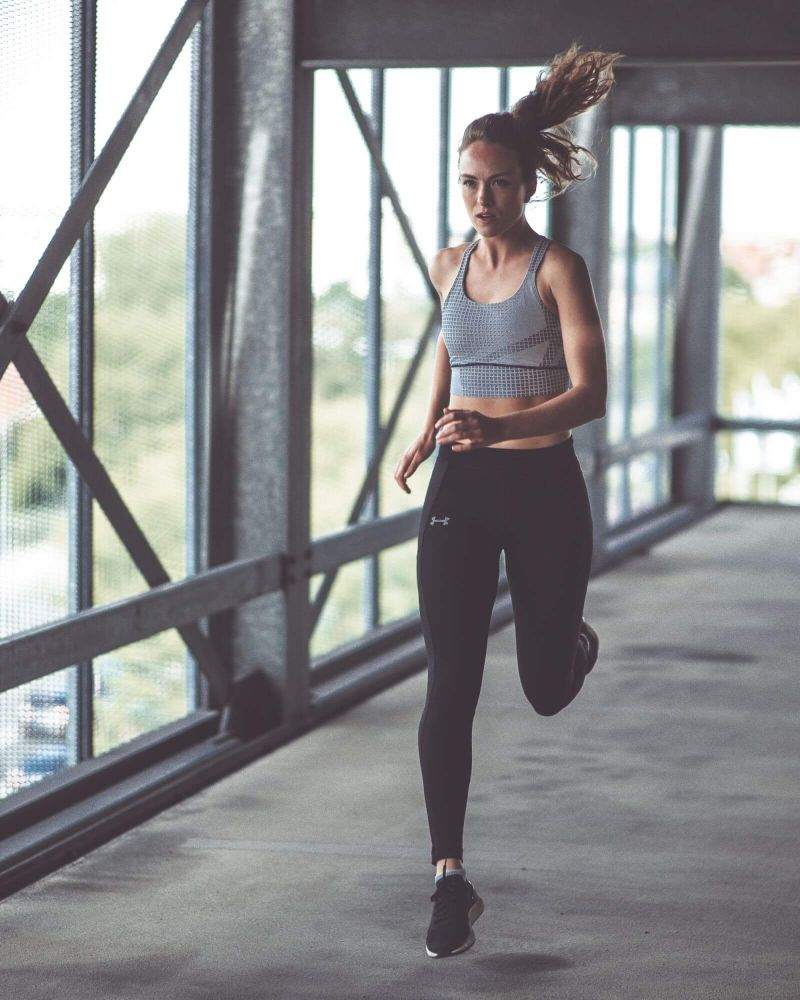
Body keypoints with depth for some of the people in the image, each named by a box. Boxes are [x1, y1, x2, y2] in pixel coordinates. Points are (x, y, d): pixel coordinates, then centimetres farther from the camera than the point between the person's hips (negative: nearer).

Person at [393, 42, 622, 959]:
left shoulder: (557, 269, -9)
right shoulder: (448, 267, 7)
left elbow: (590, 394, -17)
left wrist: (497, 428, -32)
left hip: (543, 487, -3)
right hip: (460, 490, 3)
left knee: (545, 690, 11)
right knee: (449, 689, -7)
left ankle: (576, 644, 49)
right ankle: (451, 880, -3)